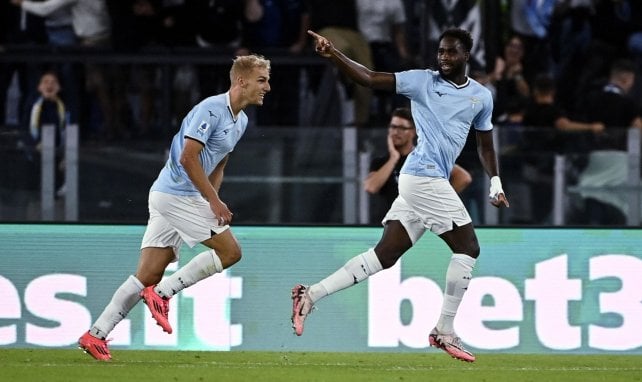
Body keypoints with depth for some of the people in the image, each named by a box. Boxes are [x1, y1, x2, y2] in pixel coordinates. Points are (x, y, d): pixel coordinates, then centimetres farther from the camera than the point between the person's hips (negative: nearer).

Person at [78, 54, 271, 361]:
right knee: (230, 251, -7)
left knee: (149, 275, 3)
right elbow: (188, 158, -19)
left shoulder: (241, 121, 16)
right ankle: (163, 291, -6)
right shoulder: (211, 109, -14)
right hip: (177, 194, -9)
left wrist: (211, 200, 13)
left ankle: (95, 335, -1)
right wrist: (214, 201, -18)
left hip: (165, 197, 9)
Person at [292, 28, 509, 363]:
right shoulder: (422, 81, -3)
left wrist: (495, 183, 14)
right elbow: (369, 78, -9)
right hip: (424, 177, -6)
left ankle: (311, 295, 1)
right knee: (467, 247, -6)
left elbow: (485, 145, 25)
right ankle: (444, 332, 2)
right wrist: (332, 55, -22)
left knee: (384, 254, 2)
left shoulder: (481, 97, 14)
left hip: (425, 182, 6)